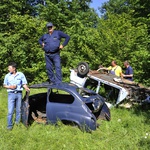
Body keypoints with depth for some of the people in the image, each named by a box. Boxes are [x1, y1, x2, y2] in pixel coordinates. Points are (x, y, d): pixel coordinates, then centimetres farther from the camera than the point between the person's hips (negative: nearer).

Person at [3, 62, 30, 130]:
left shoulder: (21, 74, 1)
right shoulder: (7, 76, 4)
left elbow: (24, 84, 5)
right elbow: (4, 85, 11)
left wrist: (26, 88, -16)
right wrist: (10, 87, -9)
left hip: (19, 93, 0)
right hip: (11, 94, 0)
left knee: (18, 110, 9)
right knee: (10, 111, -3)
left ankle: (17, 123, 25)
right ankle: (9, 125, 7)